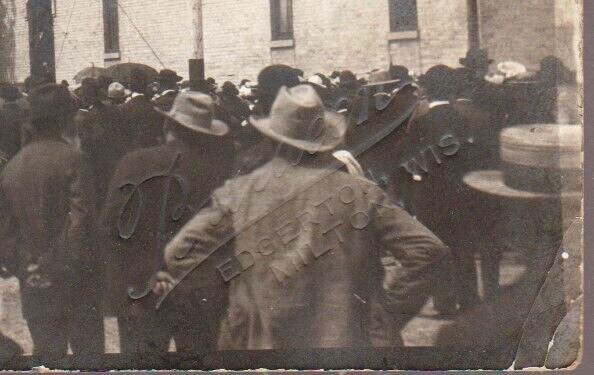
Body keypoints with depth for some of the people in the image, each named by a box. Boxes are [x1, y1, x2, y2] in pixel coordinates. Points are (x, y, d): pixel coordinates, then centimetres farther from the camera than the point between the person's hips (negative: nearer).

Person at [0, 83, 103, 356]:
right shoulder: (71, 160, -12)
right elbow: (79, 223, -17)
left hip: (33, 285, 5)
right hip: (73, 282, -5)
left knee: (46, 350, 13)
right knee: (88, 347, 5)